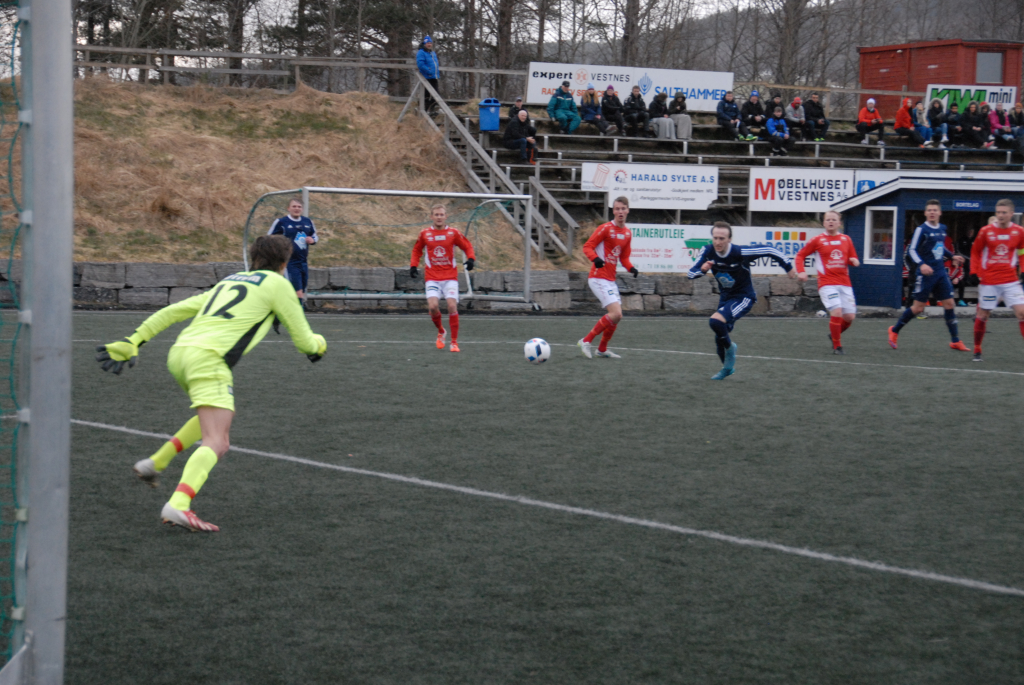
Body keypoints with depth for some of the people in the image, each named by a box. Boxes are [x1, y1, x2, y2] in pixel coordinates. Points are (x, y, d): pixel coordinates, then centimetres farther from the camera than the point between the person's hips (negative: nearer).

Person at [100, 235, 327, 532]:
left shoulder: (228, 282, 28)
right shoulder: (278, 284, 10)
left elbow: (173, 310, 24)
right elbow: (304, 340, 12)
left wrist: (132, 342, 25)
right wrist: (318, 344, 35)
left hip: (179, 352, 8)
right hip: (207, 359, -8)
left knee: (215, 416, 32)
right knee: (217, 443, -16)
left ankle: (155, 462, 28)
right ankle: (178, 505, -37)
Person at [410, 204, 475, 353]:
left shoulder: (453, 233, 0)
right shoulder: (425, 234, 3)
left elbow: (467, 246, 9)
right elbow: (417, 250, 18)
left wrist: (471, 259, -9)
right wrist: (413, 266, 6)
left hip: (450, 277, 0)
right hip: (432, 278, 1)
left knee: (452, 306, -13)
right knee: (433, 306, -17)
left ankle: (454, 342, -2)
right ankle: (441, 332, 13)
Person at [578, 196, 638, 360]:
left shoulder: (627, 233, 12)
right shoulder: (606, 228, -11)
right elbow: (587, 246, -11)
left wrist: (631, 268, 1)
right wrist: (595, 259, -31)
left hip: (610, 280, 8)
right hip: (598, 278, -8)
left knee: (616, 317, 13)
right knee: (616, 314, -19)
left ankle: (602, 349, 29)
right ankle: (586, 341, -9)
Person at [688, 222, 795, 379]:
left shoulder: (740, 253, -27)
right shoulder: (708, 252, -13)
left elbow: (768, 250, -16)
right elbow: (690, 274, -10)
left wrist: (788, 267, -6)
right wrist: (702, 269, -32)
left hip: (743, 297, -6)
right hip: (725, 298, 6)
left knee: (715, 321, -29)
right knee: (720, 339, 12)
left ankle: (730, 348, 0)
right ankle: (728, 368, 40)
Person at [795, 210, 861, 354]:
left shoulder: (846, 239, 12)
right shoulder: (817, 240, 2)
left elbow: (853, 259, 20)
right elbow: (800, 256, 8)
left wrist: (854, 261, -5)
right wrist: (801, 272, -8)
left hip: (845, 284, 4)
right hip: (827, 284, -4)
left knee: (850, 317, -1)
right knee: (837, 312, -21)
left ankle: (834, 334, 30)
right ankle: (837, 346, -5)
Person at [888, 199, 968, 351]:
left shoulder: (942, 228, 10)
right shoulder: (921, 229, -11)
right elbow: (912, 250, -14)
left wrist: (952, 256, 17)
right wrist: (921, 264, -28)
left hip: (940, 273, 6)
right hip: (926, 274, -6)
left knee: (949, 303, 2)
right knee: (918, 307, -3)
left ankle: (955, 341, 8)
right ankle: (894, 331, 17)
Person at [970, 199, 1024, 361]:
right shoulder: (986, 231, -3)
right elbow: (975, 252, 8)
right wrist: (974, 273, 0)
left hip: (1011, 281, 1)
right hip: (988, 281, 0)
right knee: (982, 315, 4)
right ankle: (977, 350, 19)